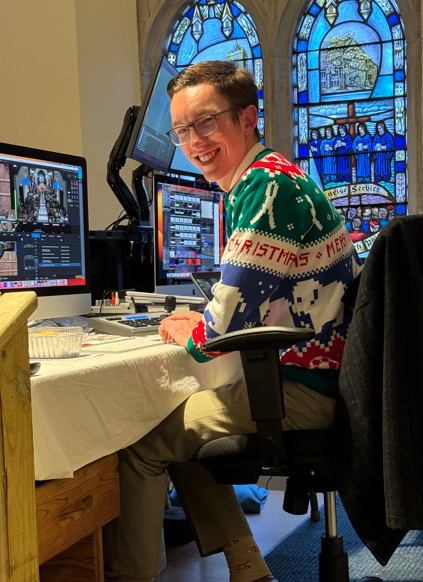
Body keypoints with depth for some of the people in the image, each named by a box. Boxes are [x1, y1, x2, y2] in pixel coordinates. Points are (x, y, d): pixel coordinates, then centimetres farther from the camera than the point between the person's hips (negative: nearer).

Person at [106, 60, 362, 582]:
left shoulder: (266, 186, -20)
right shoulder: (251, 185, 14)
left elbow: (228, 324, -23)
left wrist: (186, 334, -2)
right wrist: (202, 324, 7)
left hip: (302, 391, -10)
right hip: (291, 372, 11)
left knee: (139, 443, -5)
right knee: (179, 429, 22)